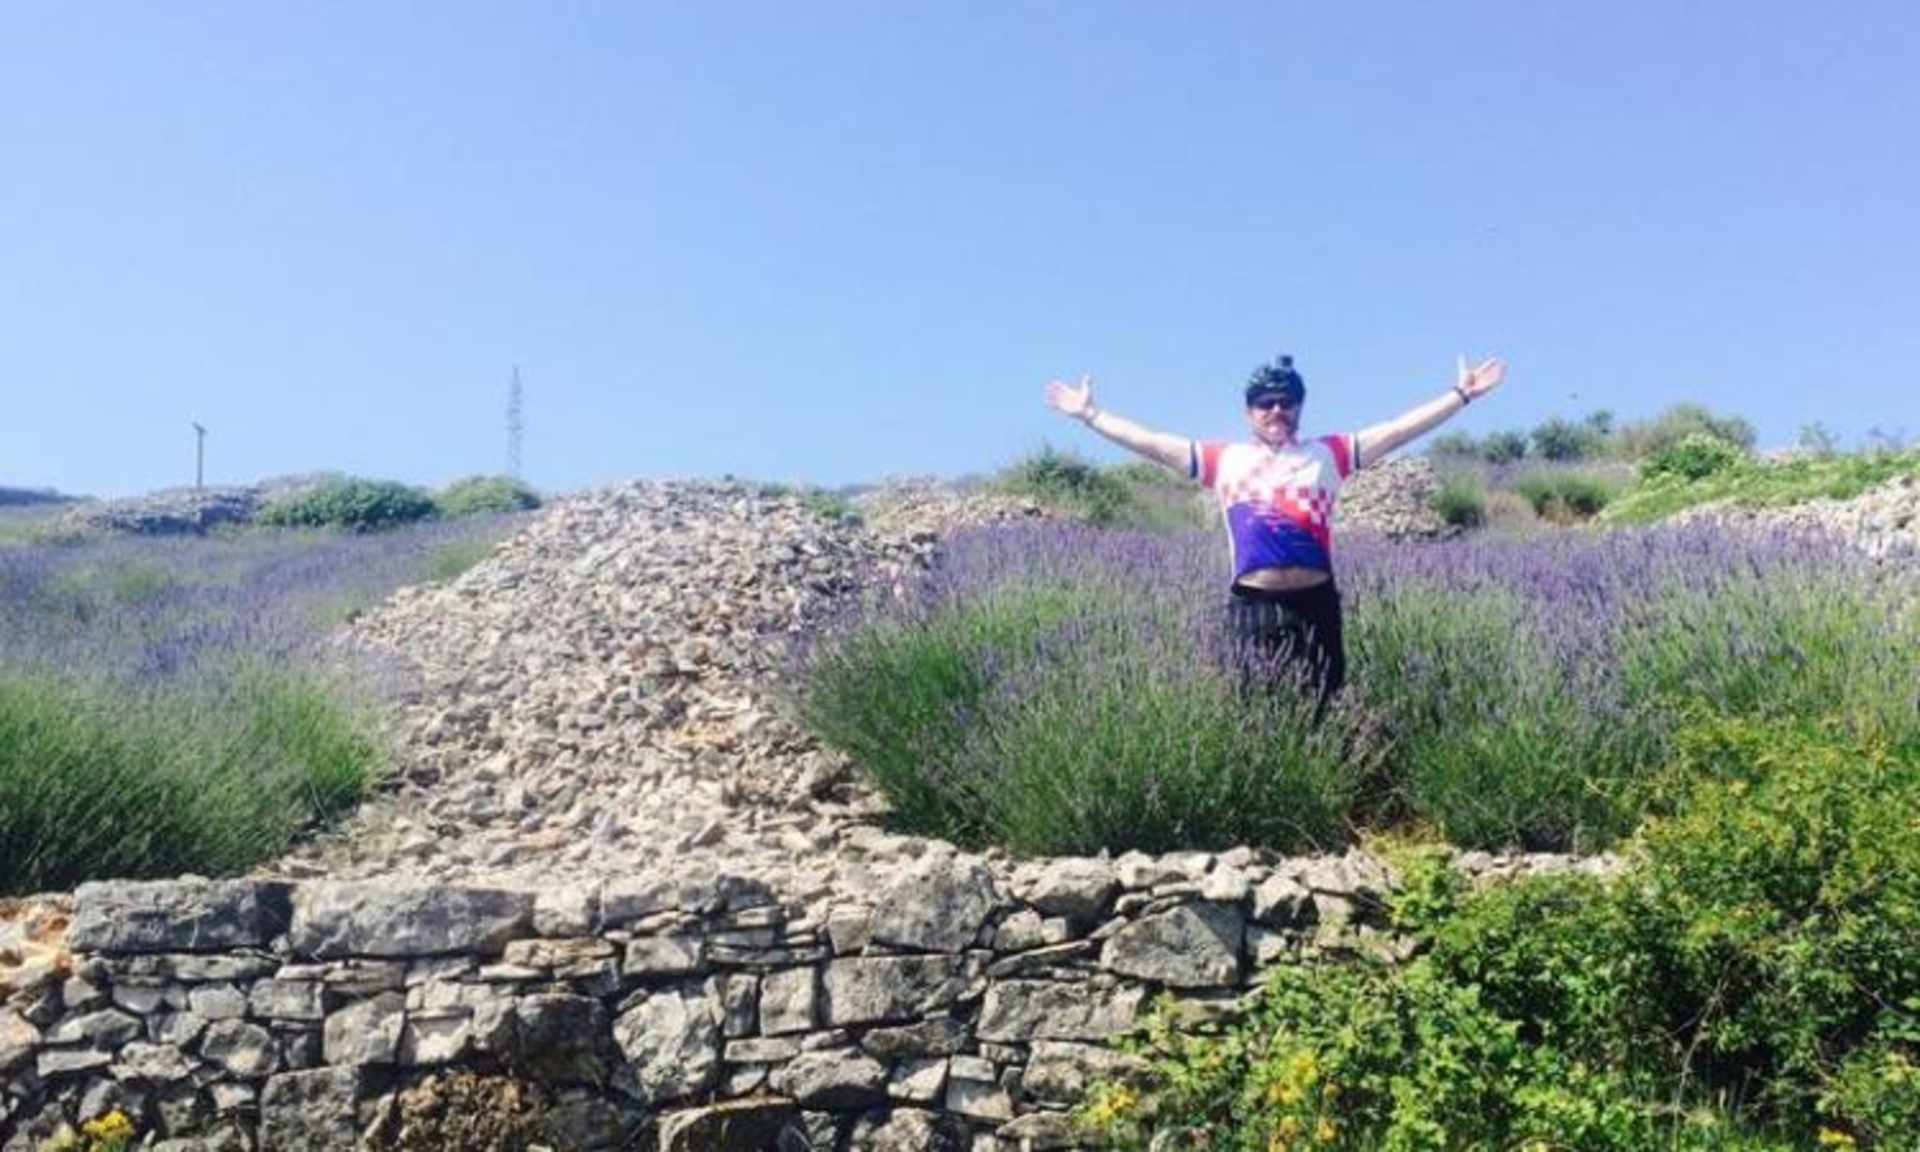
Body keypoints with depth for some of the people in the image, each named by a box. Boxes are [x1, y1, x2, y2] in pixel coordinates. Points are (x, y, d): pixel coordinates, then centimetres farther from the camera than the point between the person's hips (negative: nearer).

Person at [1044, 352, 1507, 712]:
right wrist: (1089, 414, 12)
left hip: (1314, 604, 0)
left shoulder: (1326, 454, 12)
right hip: (1251, 606, 0)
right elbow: (1150, 442, 12)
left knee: (1321, 709, 2)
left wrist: (1460, 394, 6)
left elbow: (1398, 430, 10)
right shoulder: (1224, 460, 11)